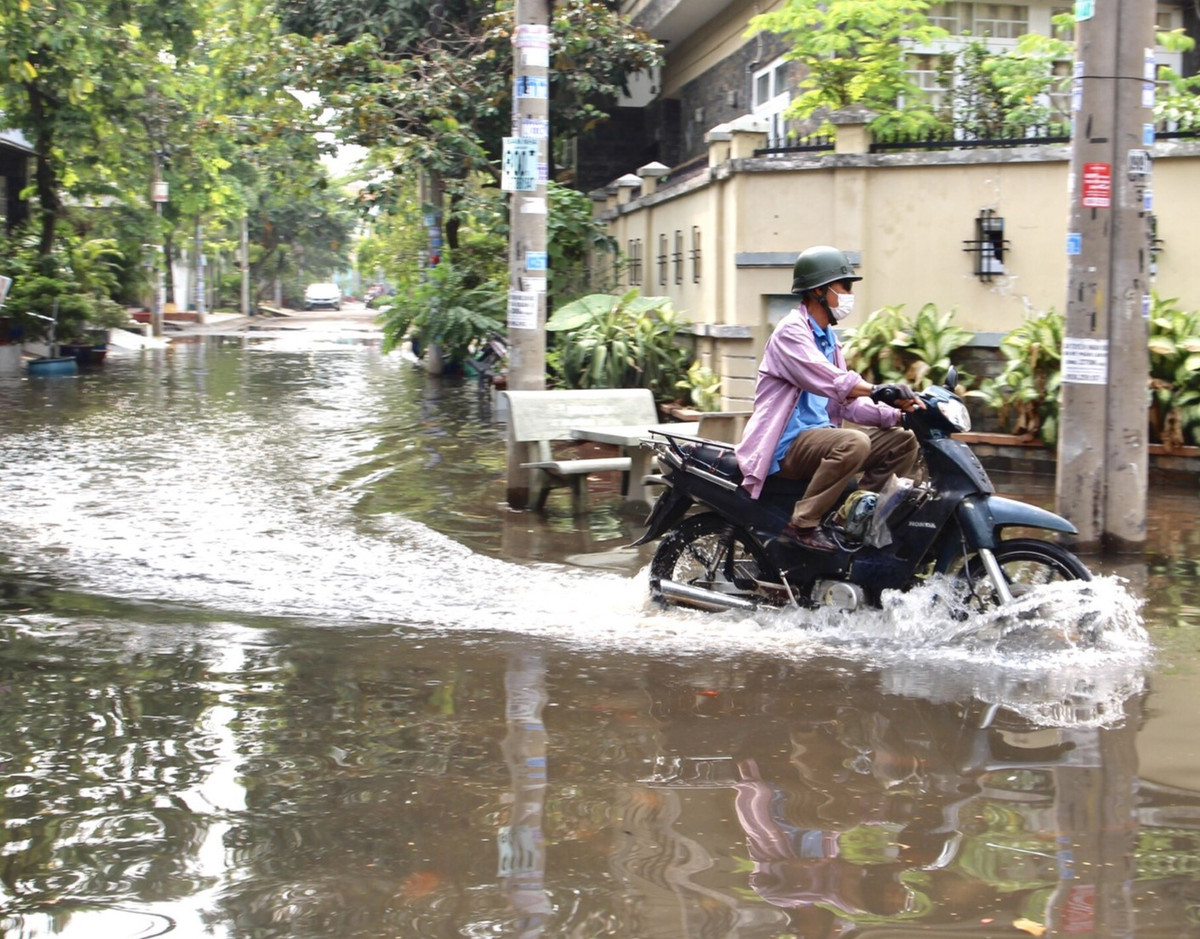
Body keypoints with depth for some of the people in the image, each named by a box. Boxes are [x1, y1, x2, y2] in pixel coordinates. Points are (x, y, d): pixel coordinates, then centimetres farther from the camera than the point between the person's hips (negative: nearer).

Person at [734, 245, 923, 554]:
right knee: (854, 443, -35)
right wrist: (878, 390, -39)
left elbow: (848, 401, 14)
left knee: (902, 441, 3)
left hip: (819, 434, 9)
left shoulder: (829, 339, 20)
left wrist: (896, 413, -1)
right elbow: (826, 381, -27)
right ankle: (802, 526, -28)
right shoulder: (792, 331, -10)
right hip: (787, 445, -9)